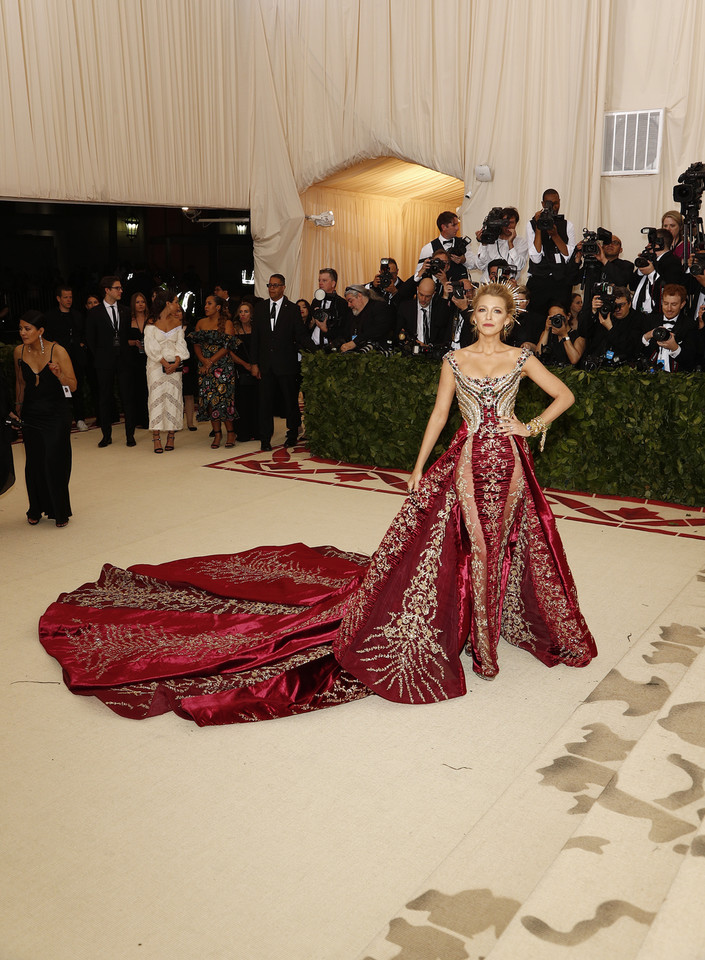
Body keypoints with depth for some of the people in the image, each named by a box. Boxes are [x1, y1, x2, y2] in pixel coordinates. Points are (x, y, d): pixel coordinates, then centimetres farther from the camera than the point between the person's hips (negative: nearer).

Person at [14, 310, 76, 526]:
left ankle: (60, 512, 10)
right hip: (31, 415, 4)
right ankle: (36, 509, 22)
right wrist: (18, 408, 18)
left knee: (54, 462, -6)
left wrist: (59, 374, -29)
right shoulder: (19, 351, -1)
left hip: (56, 413, -3)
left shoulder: (58, 351, -13)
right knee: (34, 463, 5)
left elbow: (73, 386, -11)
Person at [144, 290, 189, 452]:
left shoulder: (176, 322, 11)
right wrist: (165, 363, -13)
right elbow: (151, 347, -6)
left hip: (174, 365, 3)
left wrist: (176, 363, -10)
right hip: (156, 365, -3)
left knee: (173, 399, -2)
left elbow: (181, 345, 5)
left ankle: (171, 437, 2)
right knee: (156, 398, -6)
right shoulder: (152, 323, 0)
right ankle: (156, 439, -7)